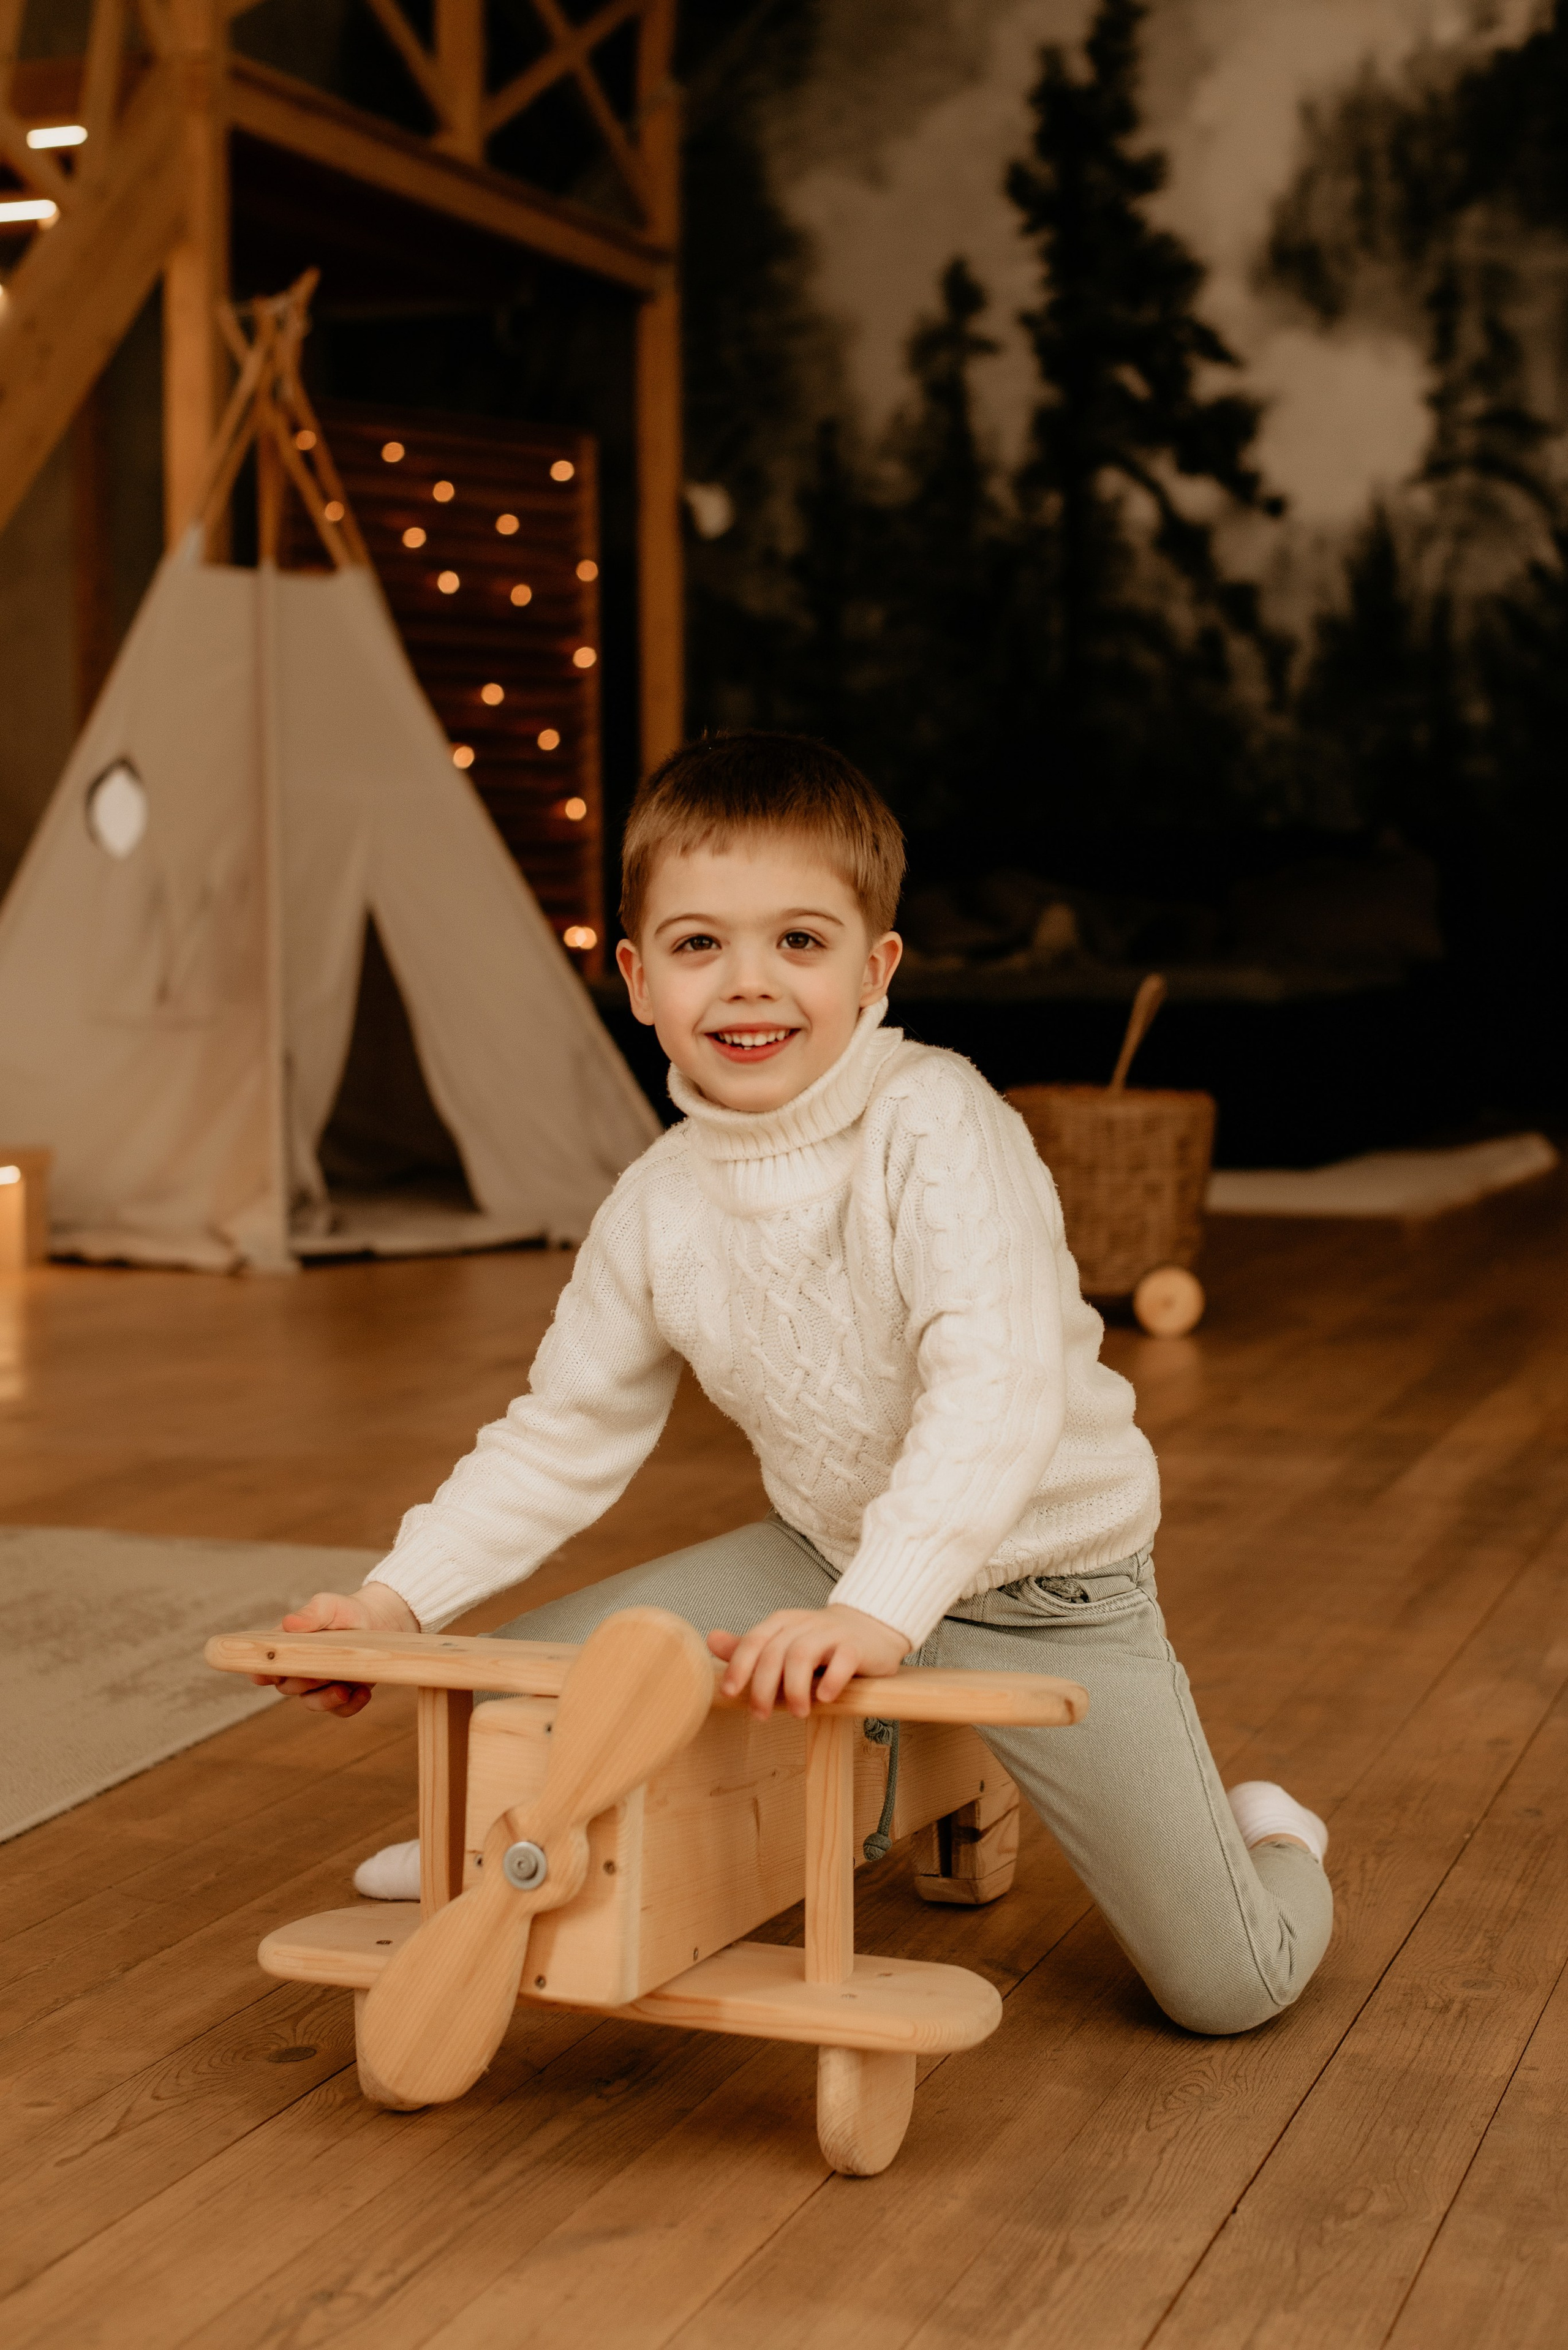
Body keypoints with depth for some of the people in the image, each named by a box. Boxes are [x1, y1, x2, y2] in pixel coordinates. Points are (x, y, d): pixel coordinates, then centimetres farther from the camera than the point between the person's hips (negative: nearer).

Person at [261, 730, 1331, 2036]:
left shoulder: (934, 1125, -27)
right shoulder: (656, 1210, -8)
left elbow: (1000, 1389, -38)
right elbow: (565, 1439, 4)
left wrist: (879, 1609, -49)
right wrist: (399, 1598, -5)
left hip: (1047, 1591, -4)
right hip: (835, 1558, 5)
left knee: (1229, 1988, -6)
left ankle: (1270, 1842, 32)